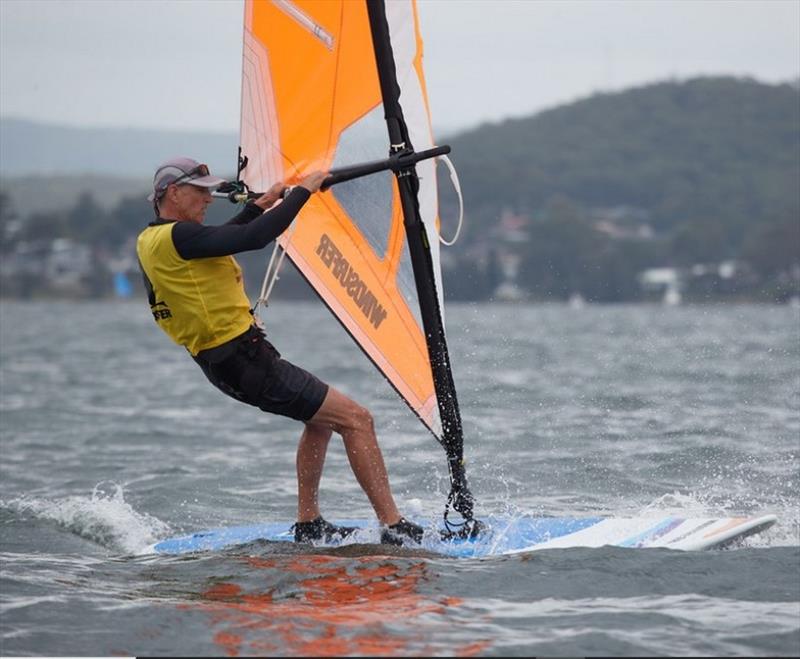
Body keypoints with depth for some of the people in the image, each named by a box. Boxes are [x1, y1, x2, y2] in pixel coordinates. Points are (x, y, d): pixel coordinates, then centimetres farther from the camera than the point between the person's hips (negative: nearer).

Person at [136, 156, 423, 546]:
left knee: (322, 417, 26)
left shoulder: (150, 242, 12)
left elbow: (217, 242, 31)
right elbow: (255, 238, -26)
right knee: (356, 420, -9)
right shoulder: (177, 237, -19)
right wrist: (303, 190, -15)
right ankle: (394, 528, -9)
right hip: (246, 363, -11)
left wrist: (261, 204, 32)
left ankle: (308, 524, 27)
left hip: (221, 363, 11)